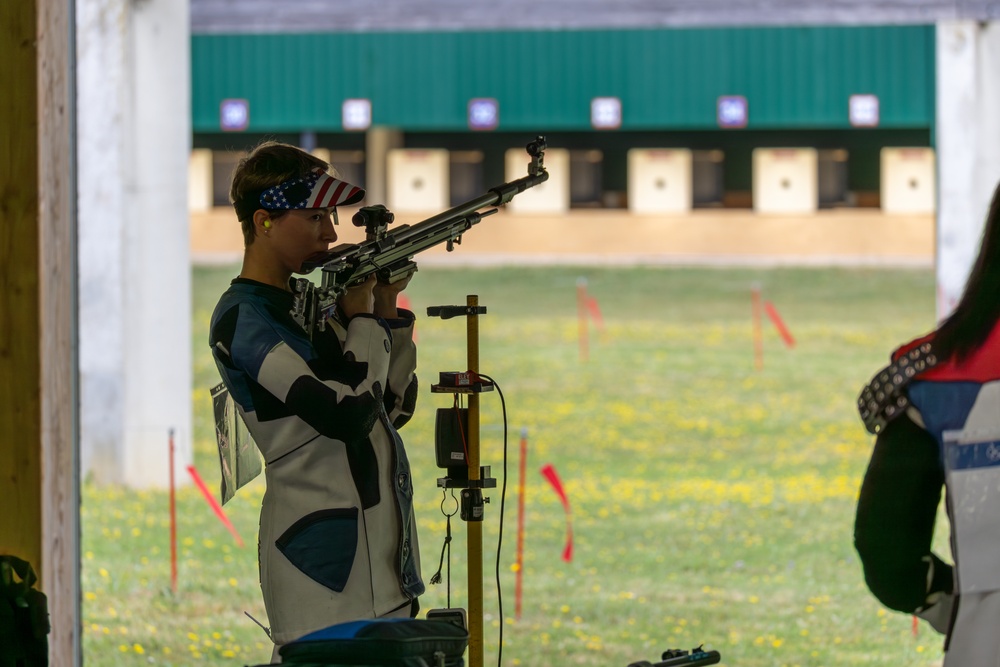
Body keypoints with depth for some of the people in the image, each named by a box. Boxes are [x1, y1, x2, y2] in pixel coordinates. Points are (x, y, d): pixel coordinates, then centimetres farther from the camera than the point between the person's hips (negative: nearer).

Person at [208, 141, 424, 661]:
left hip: (382, 550, 9)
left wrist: (387, 308, 8)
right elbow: (347, 413, -21)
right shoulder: (243, 320, -12)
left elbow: (393, 409, 19)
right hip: (323, 554, -9)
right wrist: (363, 317, -7)